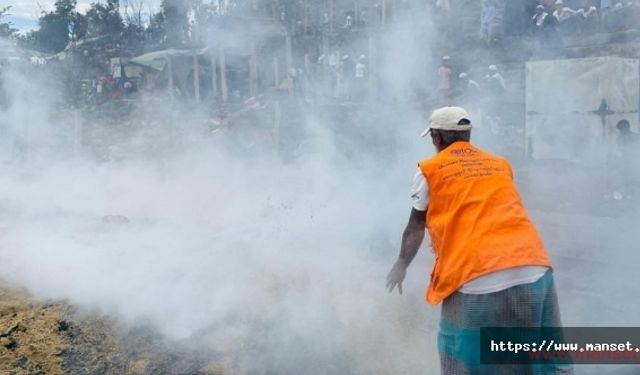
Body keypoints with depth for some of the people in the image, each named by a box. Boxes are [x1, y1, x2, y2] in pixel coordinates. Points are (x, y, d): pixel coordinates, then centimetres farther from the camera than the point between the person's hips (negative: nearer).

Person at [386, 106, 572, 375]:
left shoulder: (429, 170, 10)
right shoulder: (500, 165, 22)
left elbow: (415, 229, 19)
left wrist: (401, 266, 36)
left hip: (477, 281, -4)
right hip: (534, 270, 4)